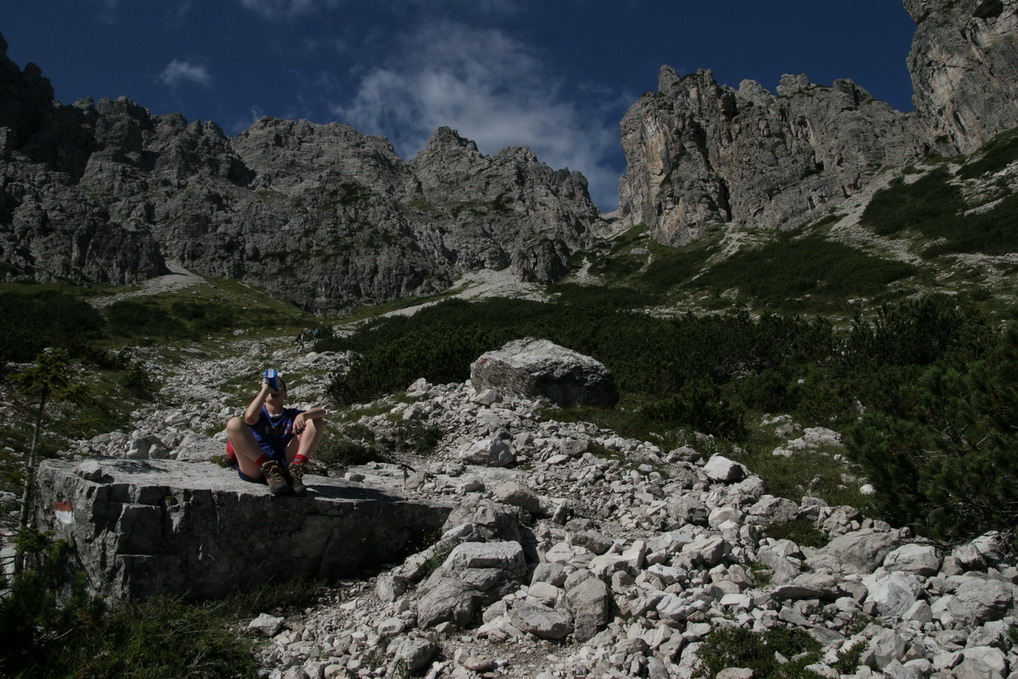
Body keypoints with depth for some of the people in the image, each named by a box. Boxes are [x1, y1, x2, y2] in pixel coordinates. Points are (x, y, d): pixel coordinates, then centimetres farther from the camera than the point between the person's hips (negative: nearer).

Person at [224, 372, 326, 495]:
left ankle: (295, 471, -21)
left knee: (317, 422, -2)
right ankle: (271, 473, -23)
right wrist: (265, 390, -6)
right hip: (254, 469, -1)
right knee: (234, 423, -20)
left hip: (284, 465, 1)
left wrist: (303, 415, -22)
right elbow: (249, 417, -16)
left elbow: (322, 412, 0)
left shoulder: (291, 415, 16)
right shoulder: (260, 413, 11)